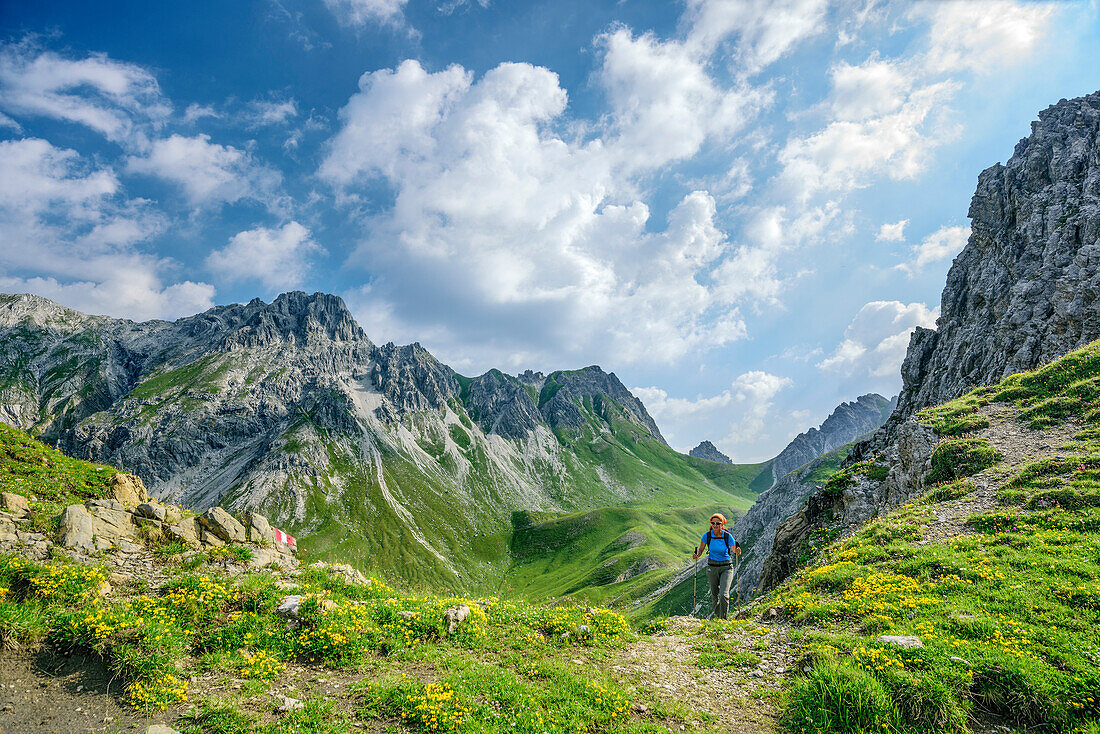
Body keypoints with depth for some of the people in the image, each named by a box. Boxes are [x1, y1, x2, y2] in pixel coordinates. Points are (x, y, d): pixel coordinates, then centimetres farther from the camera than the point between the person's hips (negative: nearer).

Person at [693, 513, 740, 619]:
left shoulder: (727, 536, -12)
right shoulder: (707, 536, -8)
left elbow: (735, 551, -4)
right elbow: (701, 549, 5)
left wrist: (737, 552, -27)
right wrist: (697, 554, -16)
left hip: (726, 567, -2)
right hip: (712, 567, 2)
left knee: (723, 595, -16)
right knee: (715, 595, 8)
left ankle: (724, 619, 3)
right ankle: (717, 617, 31)